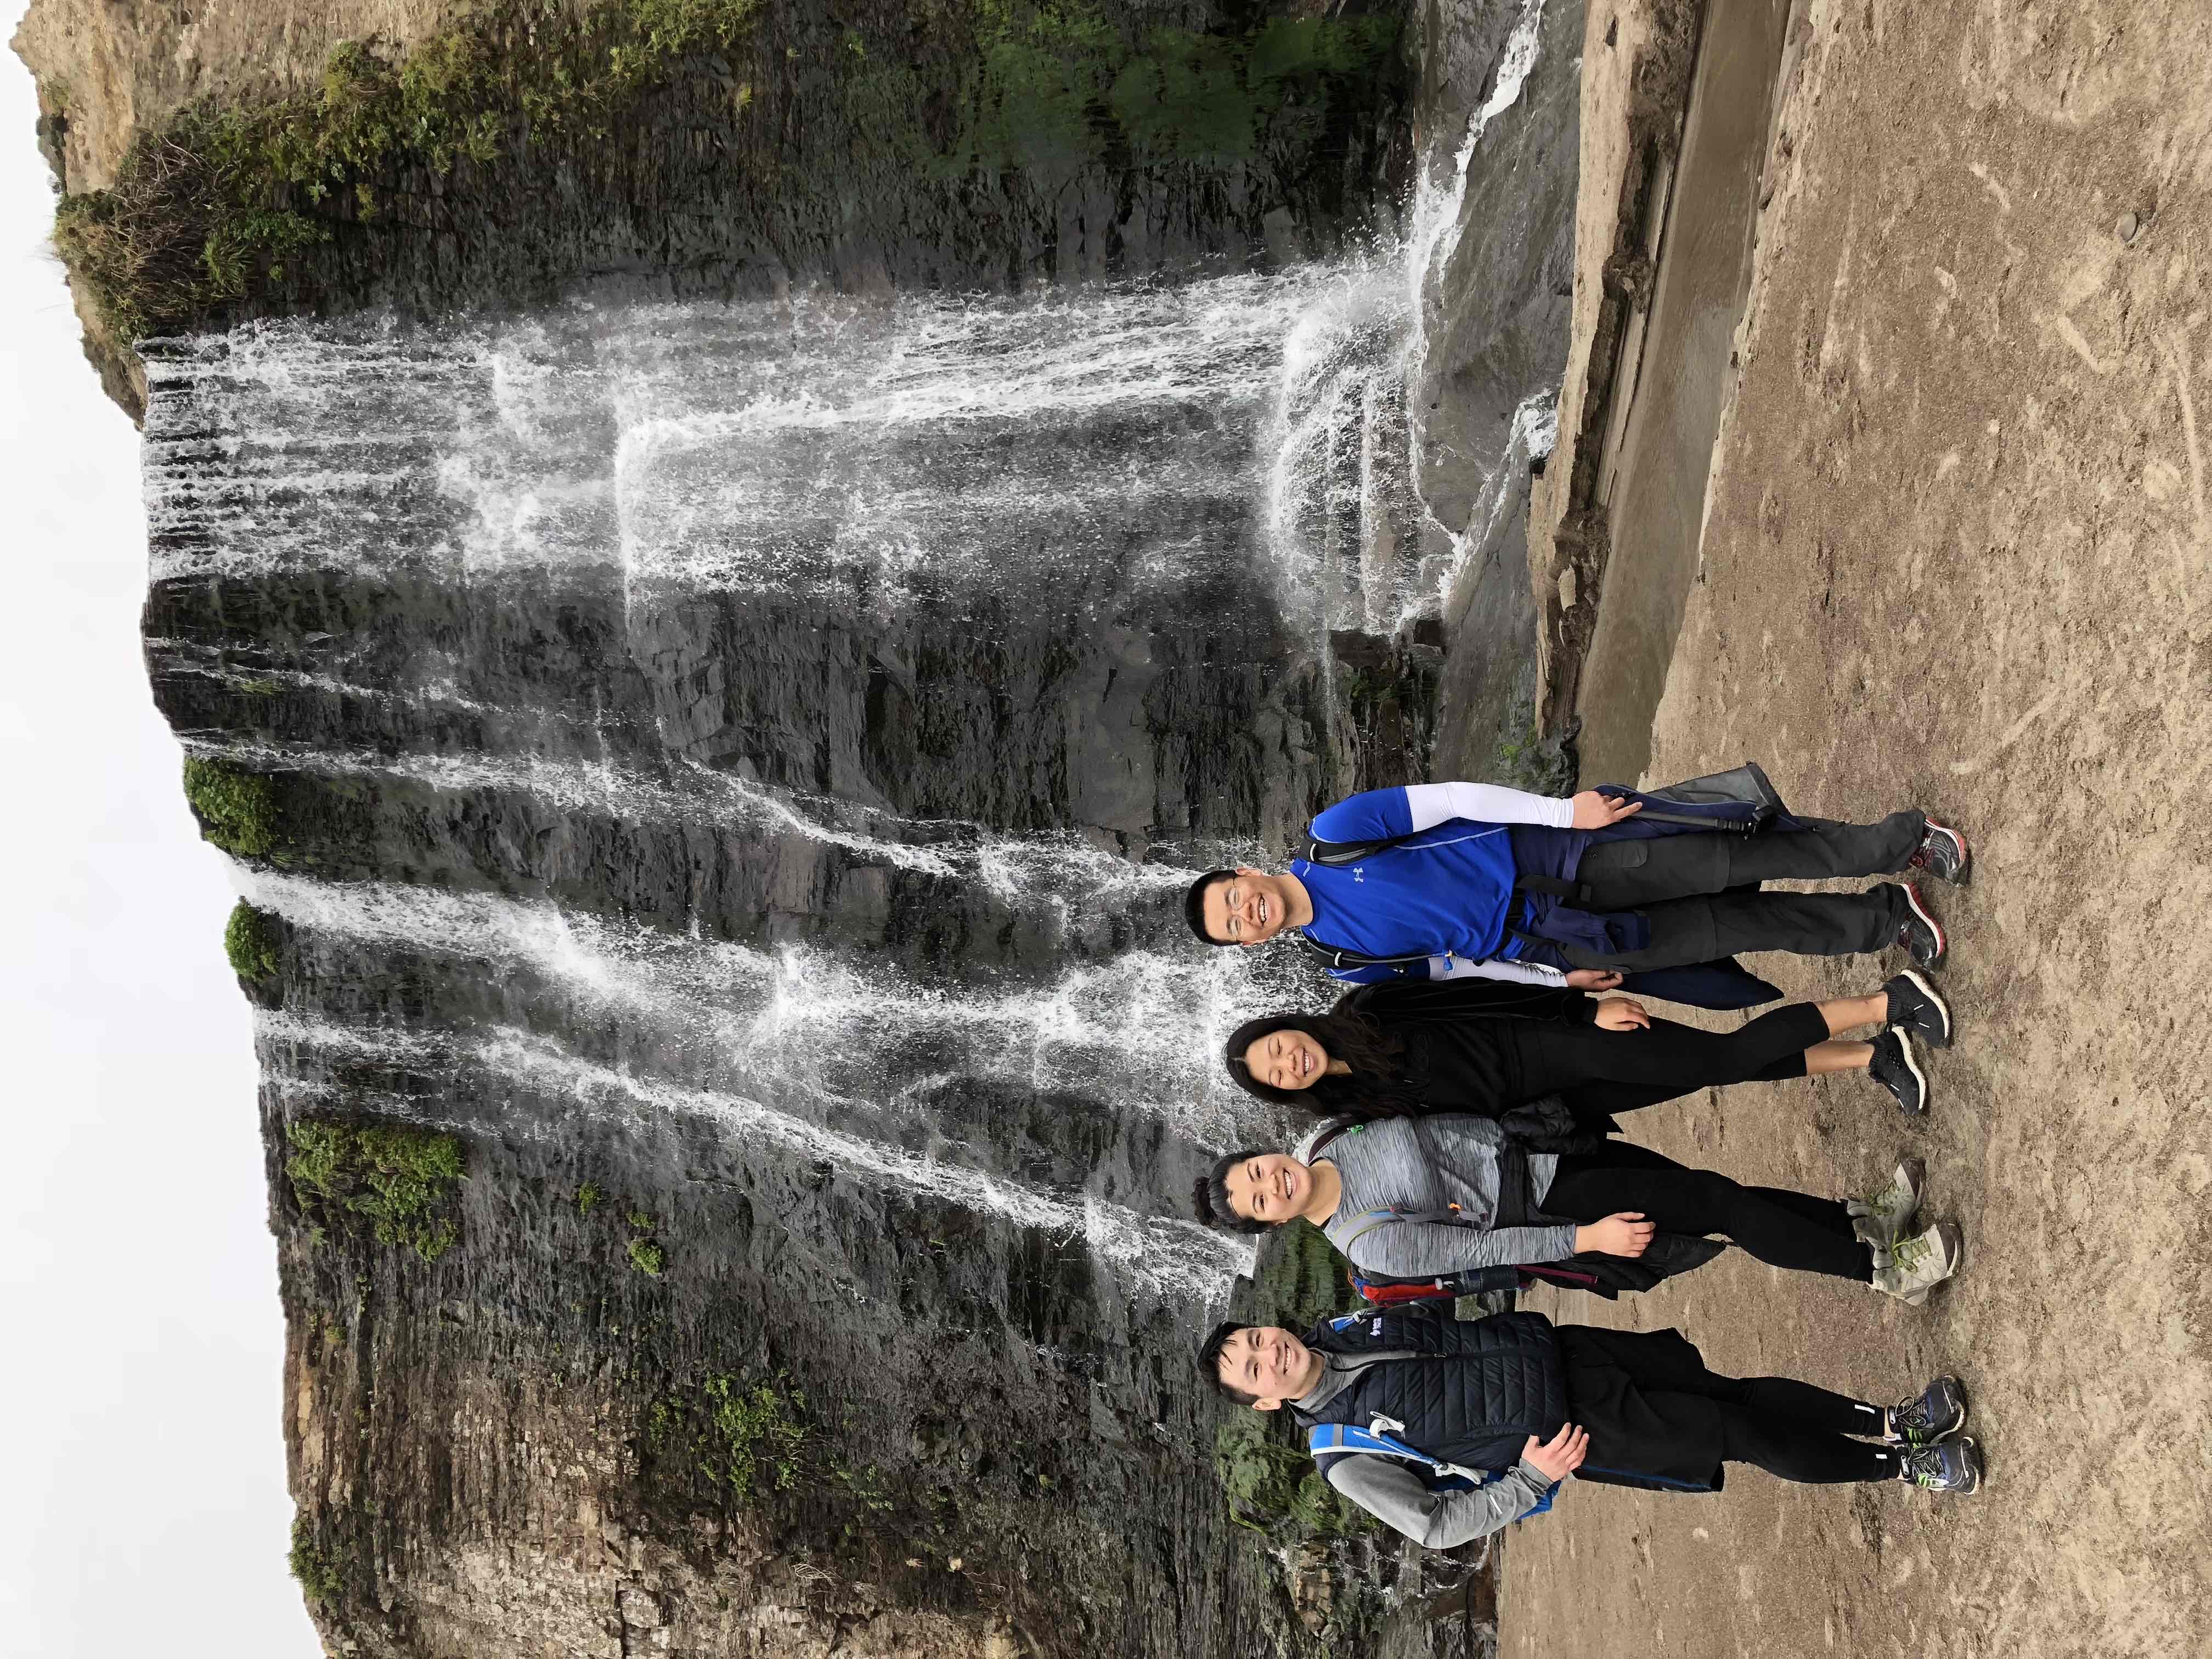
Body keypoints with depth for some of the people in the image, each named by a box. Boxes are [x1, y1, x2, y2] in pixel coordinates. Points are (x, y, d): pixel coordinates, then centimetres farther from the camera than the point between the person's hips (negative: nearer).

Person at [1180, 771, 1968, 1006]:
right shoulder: (1347, 963, 0)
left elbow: (1449, 799, -10)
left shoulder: (1334, 834, -9)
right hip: (1544, 942, 1)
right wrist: (1557, 976, 3)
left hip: (1548, 854, -1)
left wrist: (1562, 809, -17)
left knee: (1740, 862, -11)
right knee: (1745, 928, -4)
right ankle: (1888, 918, 11)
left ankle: (1898, 840, 6)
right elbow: (1444, 962, 7)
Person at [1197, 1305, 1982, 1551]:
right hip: (1569, 1430, -4)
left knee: (1739, 1394, 2)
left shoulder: (1348, 1327, 0)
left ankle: (1892, 1420, 21)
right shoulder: (1346, 1455, -14)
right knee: (1742, 1436, -5)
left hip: (1555, 1346, 5)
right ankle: (1903, 1466, 15)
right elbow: (1435, 1525, -13)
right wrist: (1531, 1480, -18)